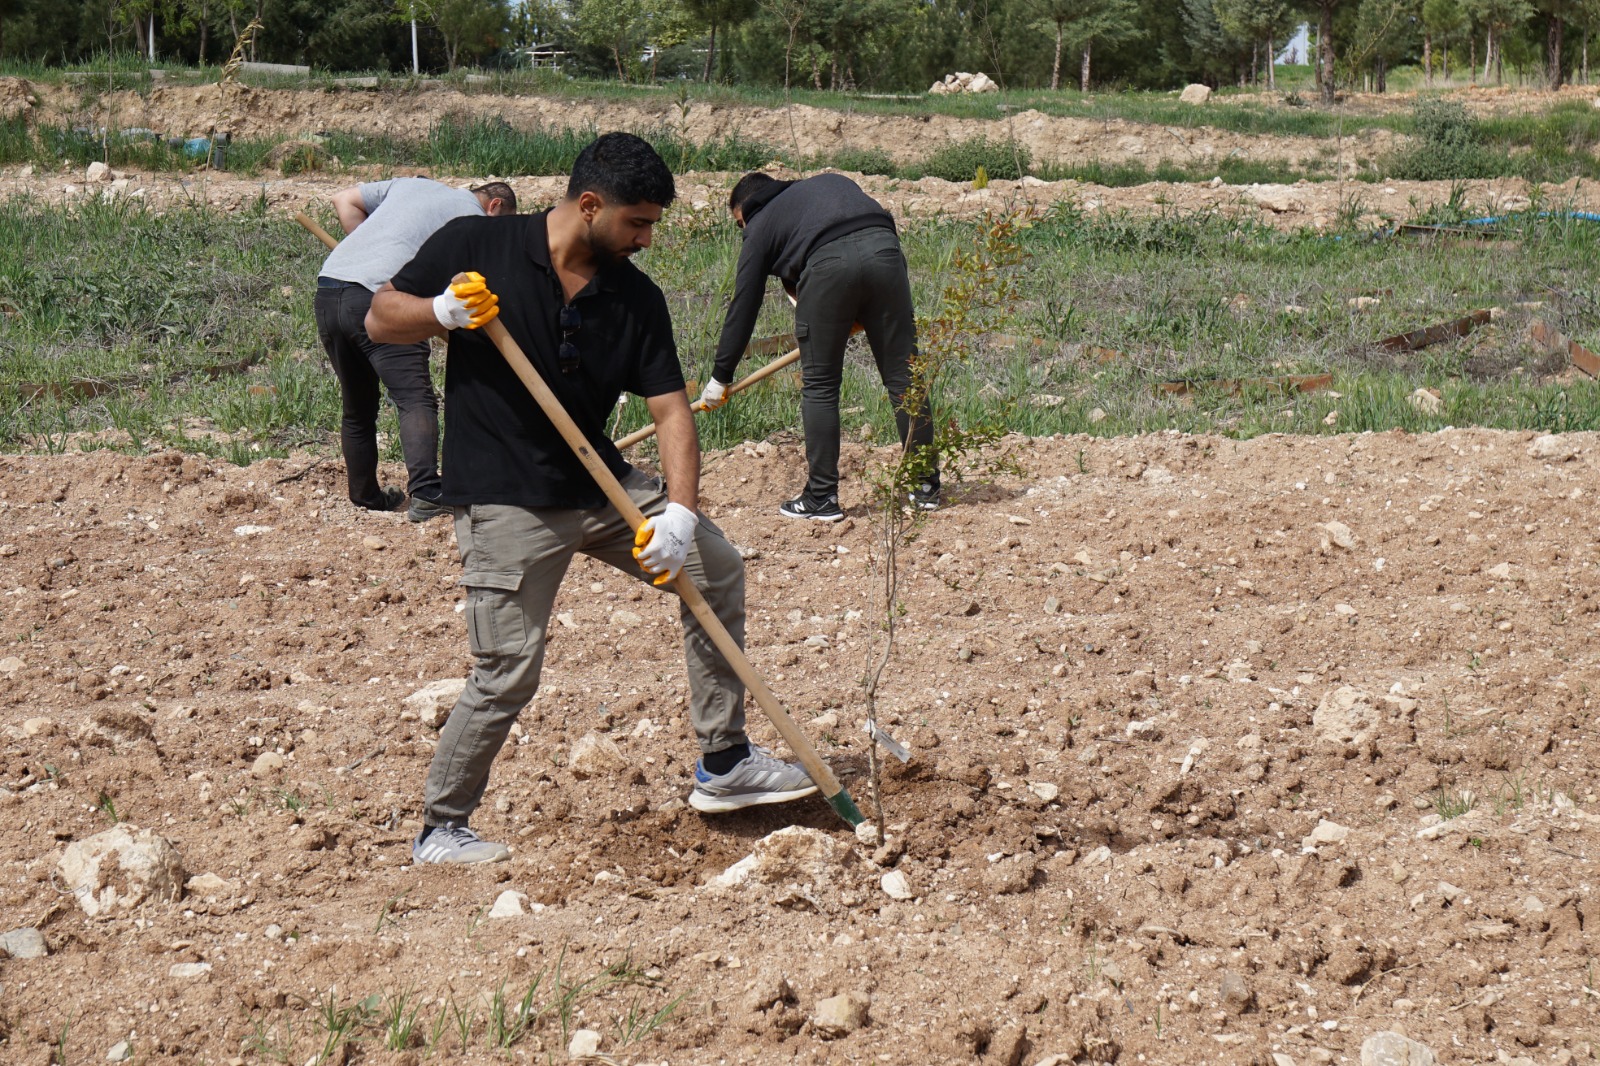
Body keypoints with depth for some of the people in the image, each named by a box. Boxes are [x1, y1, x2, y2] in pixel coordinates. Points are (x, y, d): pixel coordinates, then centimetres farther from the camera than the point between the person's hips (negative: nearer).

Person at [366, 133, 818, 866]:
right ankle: (439, 830, 8)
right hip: (505, 500, -6)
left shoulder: (636, 297, 1)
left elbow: (670, 409, -2)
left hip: (601, 485, 6)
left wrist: (680, 513, -17)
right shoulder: (476, 248, -9)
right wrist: (443, 313, -25)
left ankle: (724, 765, 16)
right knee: (507, 673, -11)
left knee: (716, 569, 5)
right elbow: (380, 319, -3)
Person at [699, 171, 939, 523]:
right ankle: (926, 487, 15)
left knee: (819, 385, 9)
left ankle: (822, 497, 10)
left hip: (827, 262, -4)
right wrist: (865, 316, 30)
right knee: (902, 374, 10)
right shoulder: (831, 182, 37)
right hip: (885, 251, 4)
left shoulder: (761, 225, 25)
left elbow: (743, 307, 24)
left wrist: (721, 376, 31)